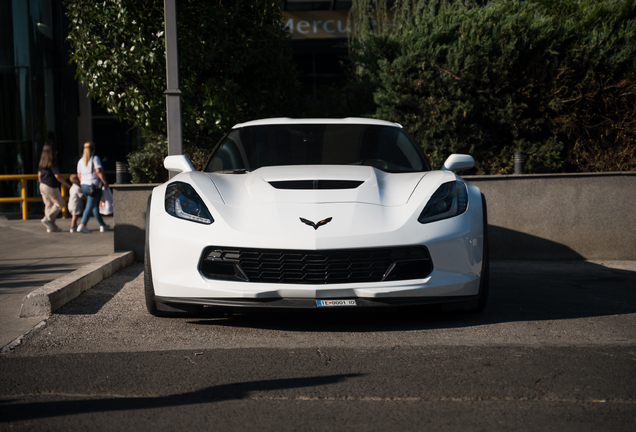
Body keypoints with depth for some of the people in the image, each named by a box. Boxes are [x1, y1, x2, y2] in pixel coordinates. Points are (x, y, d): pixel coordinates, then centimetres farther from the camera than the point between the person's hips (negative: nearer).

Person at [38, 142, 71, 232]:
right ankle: (47, 219, -4)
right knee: (60, 204, 6)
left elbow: (39, 175, 14)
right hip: (51, 187, -8)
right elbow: (57, 176, -19)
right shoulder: (52, 162, -17)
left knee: (48, 205, 12)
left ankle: (52, 227, 14)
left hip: (42, 186, 8)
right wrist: (67, 184, -10)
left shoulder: (41, 162, 8)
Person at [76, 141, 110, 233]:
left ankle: (102, 225, 19)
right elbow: (98, 171, -16)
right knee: (90, 206, -8)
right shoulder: (95, 158, -7)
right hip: (93, 186, -7)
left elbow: (79, 175, 14)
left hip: (84, 185, 7)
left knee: (95, 206, 15)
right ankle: (82, 225, -17)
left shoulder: (80, 161, 12)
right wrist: (105, 182, -11)